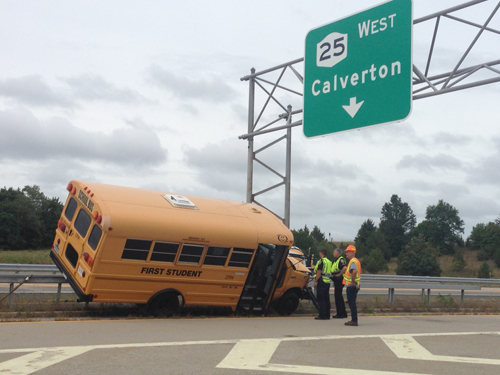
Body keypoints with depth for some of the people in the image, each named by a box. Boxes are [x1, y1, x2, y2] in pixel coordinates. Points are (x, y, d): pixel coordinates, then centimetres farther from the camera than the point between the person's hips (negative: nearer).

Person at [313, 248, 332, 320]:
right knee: (326, 299, 11)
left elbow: (319, 272, -16)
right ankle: (327, 315, 13)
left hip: (322, 281, -9)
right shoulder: (329, 262, 17)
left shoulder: (321, 261, -11)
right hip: (327, 281, 9)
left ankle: (322, 315, -10)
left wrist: (315, 281, -14)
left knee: (320, 299, -7)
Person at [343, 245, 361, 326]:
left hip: (351, 286, -10)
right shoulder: (355, 261, 18)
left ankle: (354, 321, -6)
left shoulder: (353, 261, -16)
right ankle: (354, 320, 19)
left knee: (352, 303, -7)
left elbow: (354, 271, -33)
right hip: (353, 285, 10)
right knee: (352, 303, 14)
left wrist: (352, 281, -25)